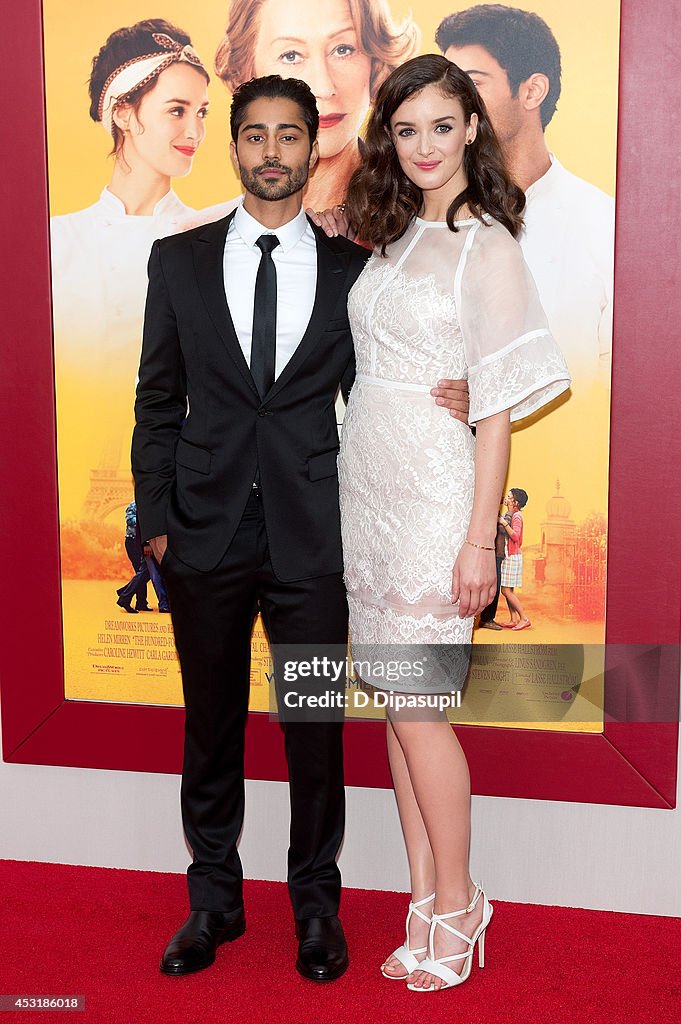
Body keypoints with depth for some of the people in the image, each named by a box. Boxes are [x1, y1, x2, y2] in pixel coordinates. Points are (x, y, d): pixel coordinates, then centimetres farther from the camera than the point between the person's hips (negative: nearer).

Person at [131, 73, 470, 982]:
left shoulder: (354, 269, 5)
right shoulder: (179, 260, 6)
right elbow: (158, 401, 7)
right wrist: (157, 519, 2)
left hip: (312, 535, -1)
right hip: (207, 531, 1)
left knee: (316, 727, 8)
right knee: (211, 725, 13)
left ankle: (316, 902, 28)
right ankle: (214, 898, 31)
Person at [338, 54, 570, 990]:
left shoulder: (488, 246, -7)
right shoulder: (393, 237, 13)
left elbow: (499, 406, -10)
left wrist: (479, 538, -14)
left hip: (431, 497, -7)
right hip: (365, 491, 7)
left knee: (418, 705, -1)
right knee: (394, 702, 10)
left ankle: (457, 903, 19)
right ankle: (426, 902, 23)